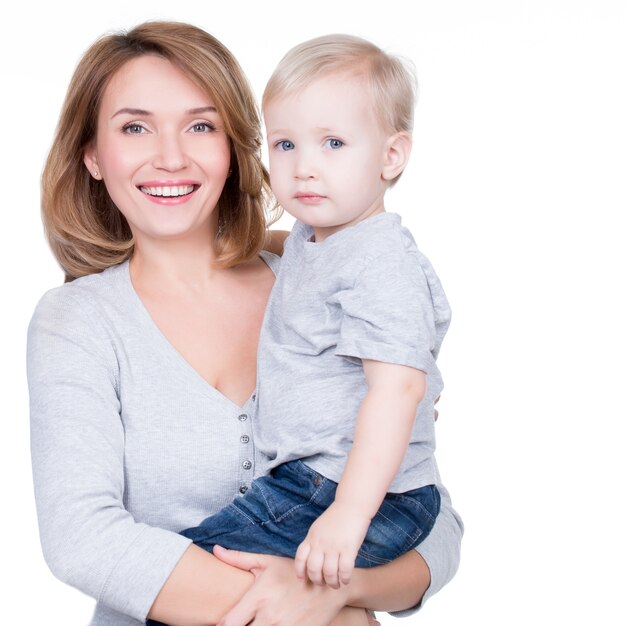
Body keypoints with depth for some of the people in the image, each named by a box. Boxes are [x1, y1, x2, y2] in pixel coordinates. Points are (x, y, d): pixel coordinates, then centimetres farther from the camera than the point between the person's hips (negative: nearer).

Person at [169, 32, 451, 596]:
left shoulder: (382, 263, -19)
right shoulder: (306, 241, 11)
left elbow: (398, 386, -29)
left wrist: (350, 512, -33)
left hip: (369, 498, -10)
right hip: (300, 479, 10)